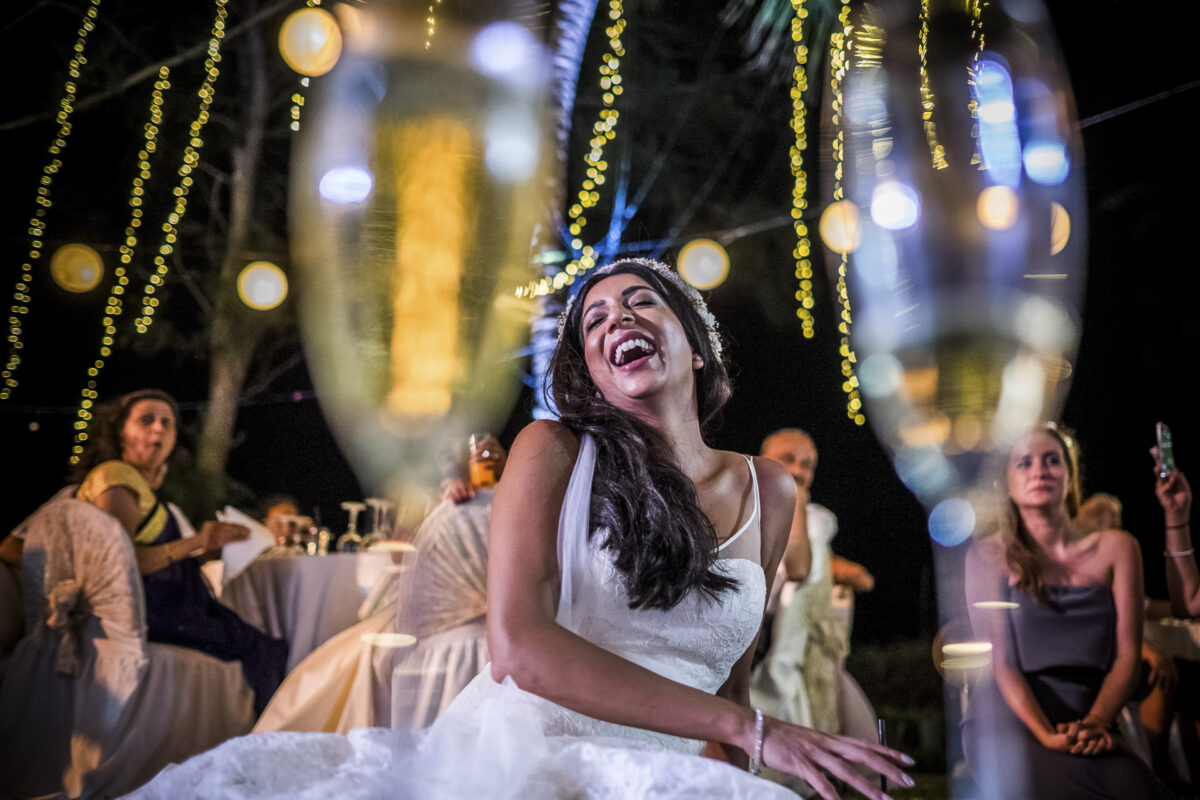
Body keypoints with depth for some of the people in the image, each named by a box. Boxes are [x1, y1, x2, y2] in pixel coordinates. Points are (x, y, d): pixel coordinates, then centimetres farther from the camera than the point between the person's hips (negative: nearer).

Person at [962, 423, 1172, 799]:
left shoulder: (1117, 548, 11)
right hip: (1010, 716, -2)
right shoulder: (989, 554, 4)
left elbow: (1127, 654, 5)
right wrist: (1046, 735, -19)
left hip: (1089, 722, 2)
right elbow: (1000, 661, -3)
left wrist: (1096, 722, -14)